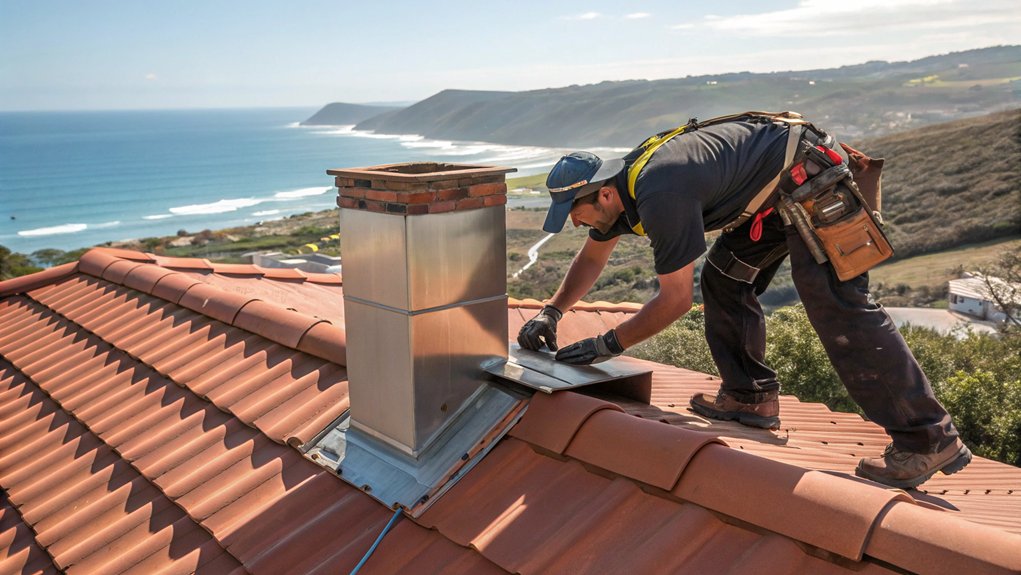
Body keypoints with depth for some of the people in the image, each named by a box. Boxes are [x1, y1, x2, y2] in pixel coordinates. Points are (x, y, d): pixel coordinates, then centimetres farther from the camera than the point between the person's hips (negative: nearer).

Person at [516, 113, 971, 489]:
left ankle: (928, 438, -12)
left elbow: (676, 298, -21)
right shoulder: (621, 182, 4)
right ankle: (750, 397, 16)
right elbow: (591, 257, 21)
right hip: (776, 190, 11)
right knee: (724, 280, 10)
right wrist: (551, 313, 12)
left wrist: (608, 345, -14)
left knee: (836, 306, -16)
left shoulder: (659, 195, -28)